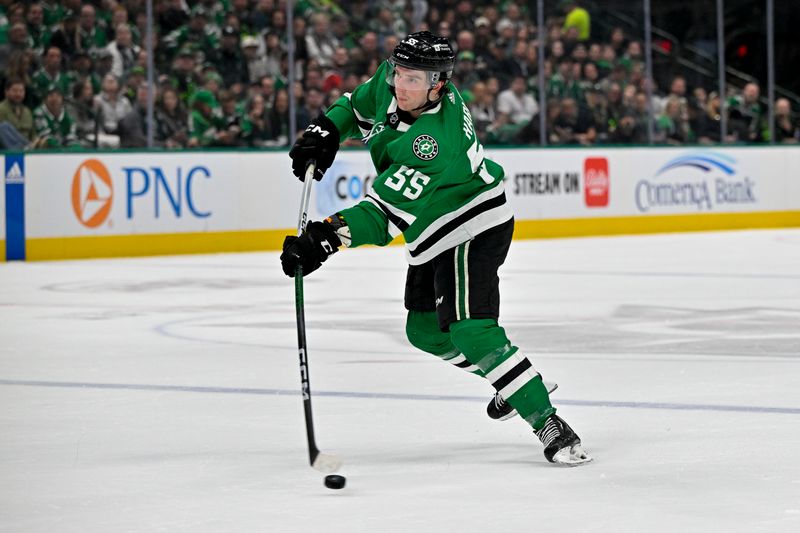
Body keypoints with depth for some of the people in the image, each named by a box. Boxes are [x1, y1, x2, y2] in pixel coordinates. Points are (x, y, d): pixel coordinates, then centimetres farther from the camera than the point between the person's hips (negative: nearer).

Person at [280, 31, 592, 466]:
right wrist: (326, 129, -5)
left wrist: (330, 235, -49)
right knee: (424, 330, 18)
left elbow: (389, 211, -39)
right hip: (434, 237, 10)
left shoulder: (437, 142, -36)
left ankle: (549, 424, -18)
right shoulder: (391, 81, -11)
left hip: (472, 233, -10)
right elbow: (360, 104, 13)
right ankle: (512, 381, 37)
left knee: (470, 331, -23)